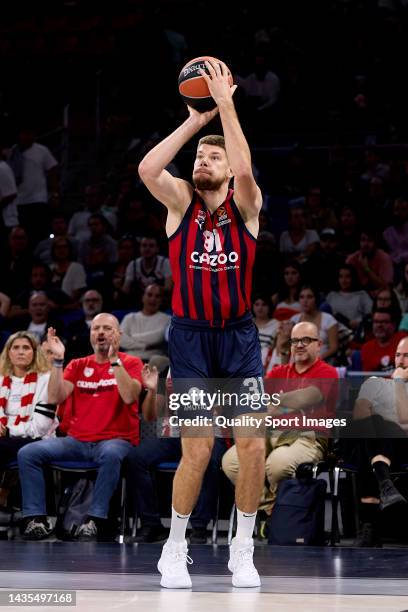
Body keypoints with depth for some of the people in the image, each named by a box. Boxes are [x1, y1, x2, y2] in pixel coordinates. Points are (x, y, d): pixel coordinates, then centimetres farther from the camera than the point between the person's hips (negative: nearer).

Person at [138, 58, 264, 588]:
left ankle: (243, 552, 9)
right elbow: (147, 169, -21)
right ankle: (174, 550, 10)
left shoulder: (245, 204, -1)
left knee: (253, 445, -6)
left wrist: (225, 103, -23)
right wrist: (195, 121, -18)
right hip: (190, 336, -1)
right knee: (198, 450, -7)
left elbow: (245, 169, -24)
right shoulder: (181, 201, 0)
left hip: (240, 336, 1)